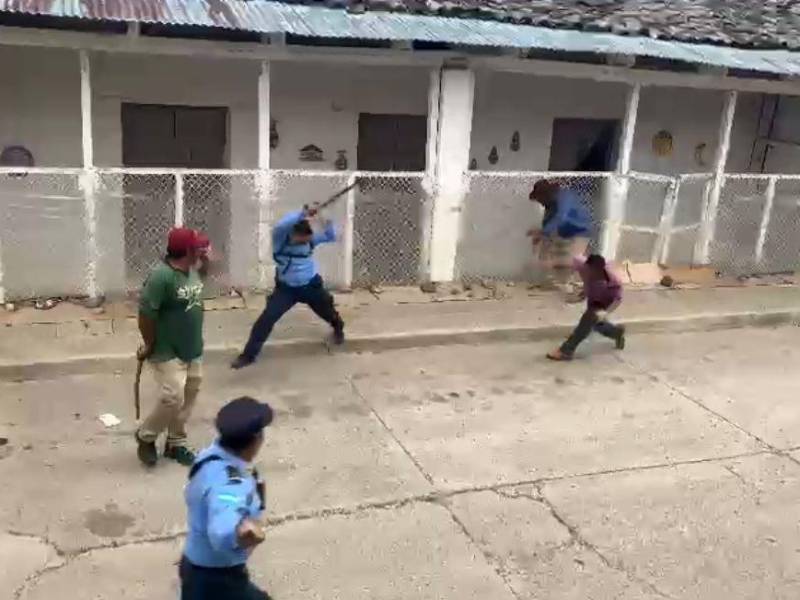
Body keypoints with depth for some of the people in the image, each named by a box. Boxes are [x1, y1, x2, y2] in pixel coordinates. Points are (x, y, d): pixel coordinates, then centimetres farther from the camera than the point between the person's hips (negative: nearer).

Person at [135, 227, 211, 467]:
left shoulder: (193, 270, 2)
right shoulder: (161, 276, -24)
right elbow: (145, 314, -21)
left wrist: (205, 261, 6)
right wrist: (150, 345, -11)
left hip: (193, 350, 8)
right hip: (168, 352, -8)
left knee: (187, 399, 13)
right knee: (172, 398, -12)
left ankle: (176, 443, 29)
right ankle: (145, 436, 13)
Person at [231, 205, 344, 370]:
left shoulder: (310, 239, -9)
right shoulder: (280, 238, -20)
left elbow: (331, 236, -6)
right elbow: (281, 225, -42)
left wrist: (327, 219, -24)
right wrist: (303, 213, -46)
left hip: (311, 286, 3)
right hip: (286, 288, -2)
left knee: (327, 310, 21)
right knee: (267, 318, -12)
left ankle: (338, 328, 58)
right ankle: (248, 355, -5)